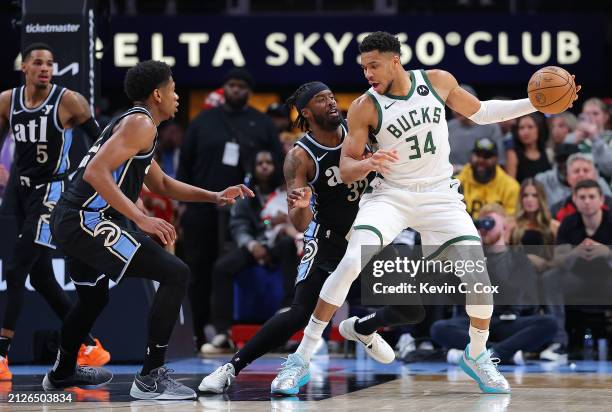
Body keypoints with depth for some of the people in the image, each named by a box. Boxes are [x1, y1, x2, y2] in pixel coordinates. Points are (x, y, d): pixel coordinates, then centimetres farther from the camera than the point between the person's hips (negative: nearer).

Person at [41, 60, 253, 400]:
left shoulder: (131, 123, 23)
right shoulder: (141, 124, -9)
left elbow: (162, 185, 35)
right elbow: (96, 172, -22)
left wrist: (215, 197, 28)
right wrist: (141, 219, -25)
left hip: (69, 220, 11)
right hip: (90, 220, -11)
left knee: (93, 298, 33)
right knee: (175, 274, -12)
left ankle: (62, 372, 52)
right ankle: (150, 377, -13)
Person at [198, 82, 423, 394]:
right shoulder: (300, 157, -18)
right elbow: (299, 224, -22)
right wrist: (300, 206, -44)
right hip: (327, 238, -4)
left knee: (412, 310, 0)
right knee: (300, 314, -20)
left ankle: (364, 328, 30)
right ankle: (231, 368, -13)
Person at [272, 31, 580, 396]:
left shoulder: (438, 81, -2)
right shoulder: (365, 108, -9)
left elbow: (480, 113, 13)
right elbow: (346, 169, -6)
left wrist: (536, 104, 5)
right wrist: (369, 164, -29)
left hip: (439, 195, 2)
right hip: (391, 195, -2)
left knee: (477, 274, -13)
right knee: (351, 262, -25)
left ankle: (477, 356, 16)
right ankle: (301, 359, -18)